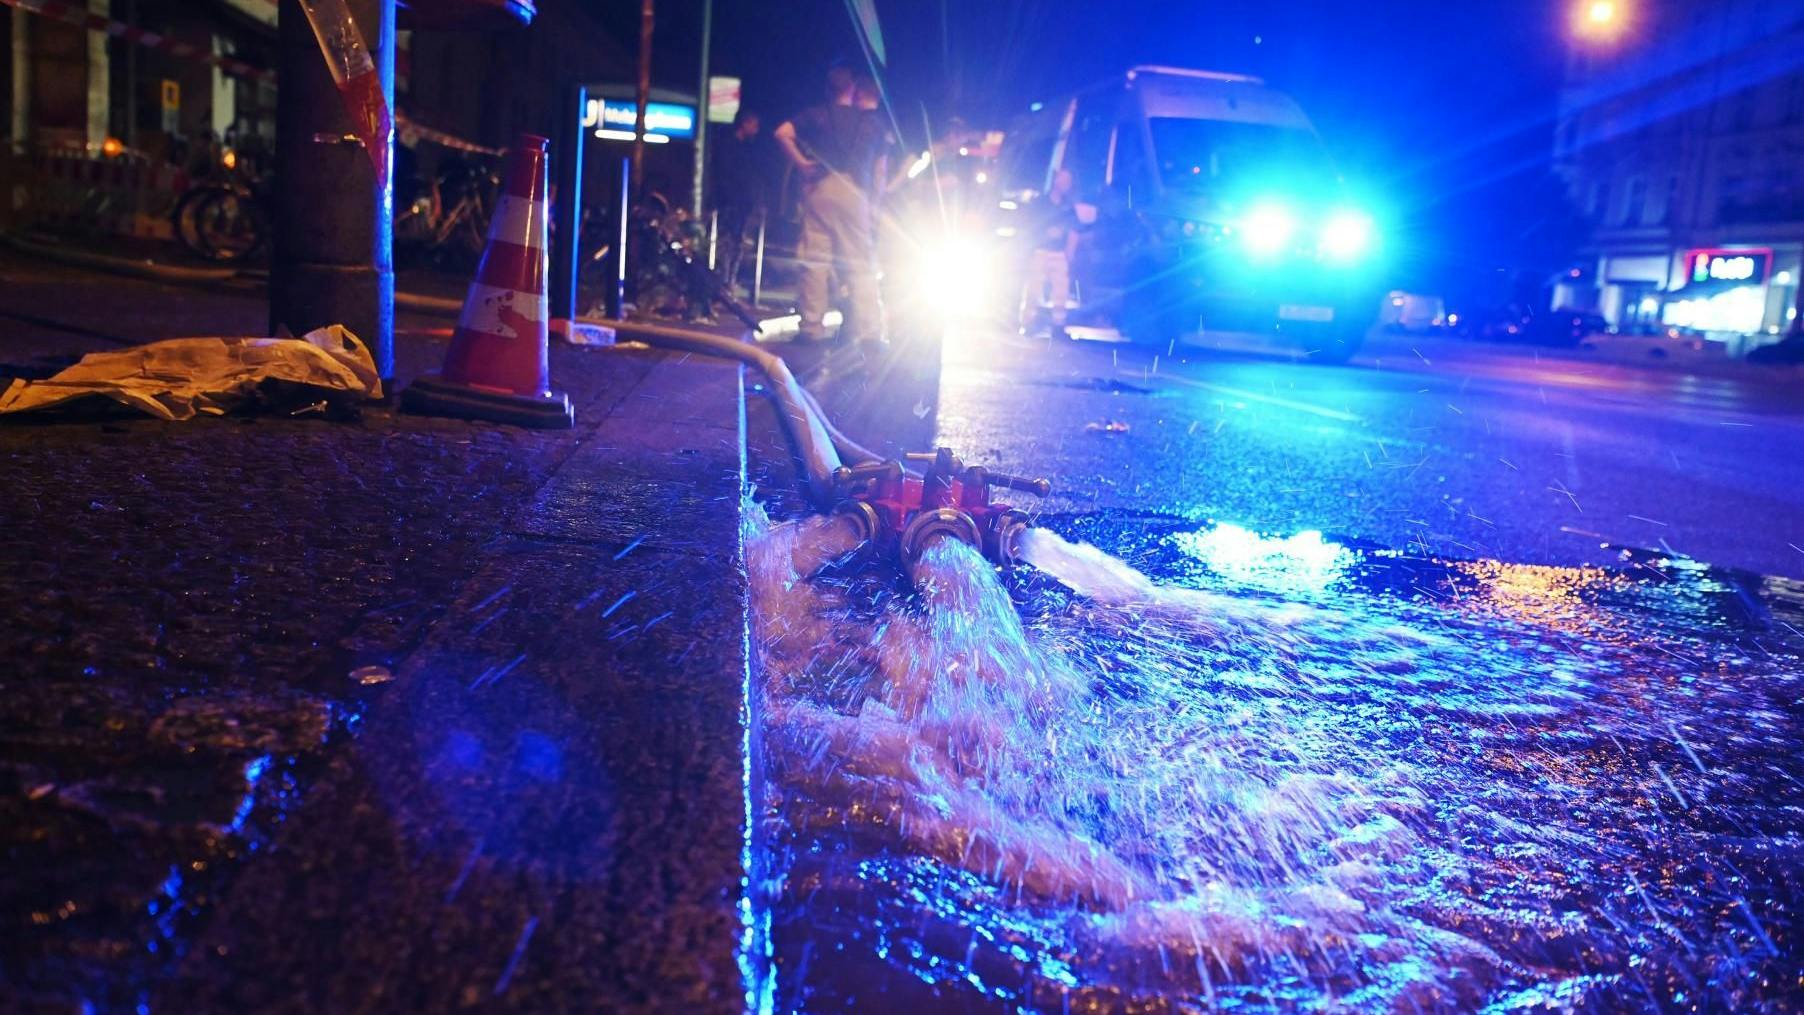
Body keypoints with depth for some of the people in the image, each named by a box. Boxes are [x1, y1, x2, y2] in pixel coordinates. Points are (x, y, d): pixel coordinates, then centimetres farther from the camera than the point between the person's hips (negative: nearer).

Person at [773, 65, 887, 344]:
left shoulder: (815, 114, 8)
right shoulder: (872, 121, 13)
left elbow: (782, 133, -7)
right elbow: (879, 169, 12)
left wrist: (799, 162, 1)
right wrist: (874, 195, 19)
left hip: (820, 188, -1)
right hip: (856, 192, 1)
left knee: (814, 261, 1)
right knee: (860, 264, 2)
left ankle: (813, 329, 1)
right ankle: (869, 330, -3)